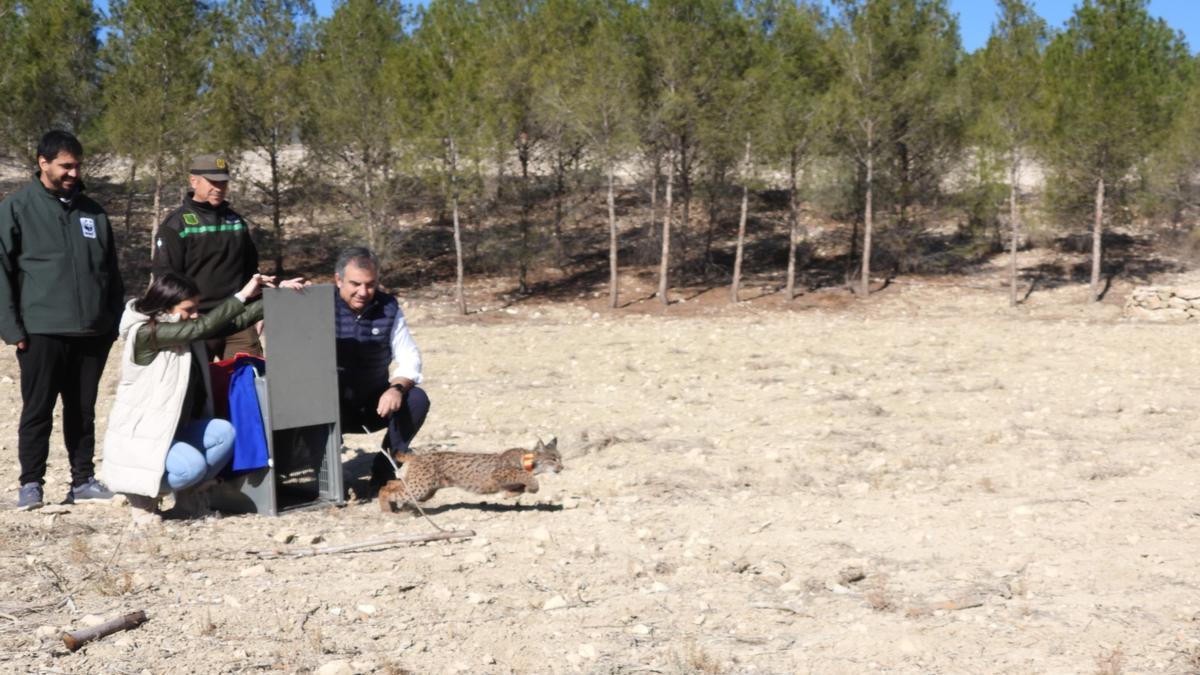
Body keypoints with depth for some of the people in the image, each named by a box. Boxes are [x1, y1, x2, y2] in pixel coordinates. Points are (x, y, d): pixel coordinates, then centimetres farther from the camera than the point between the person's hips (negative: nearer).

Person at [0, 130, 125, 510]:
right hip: (42, 331, -4)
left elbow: (111, 271, 18)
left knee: (83, 410, 10)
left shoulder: (92, 212, 14)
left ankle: (83, 481, 17)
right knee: (38, 410, 0)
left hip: (92, 332, 4)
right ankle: (31, 484, 8)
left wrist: (116, 319, 11)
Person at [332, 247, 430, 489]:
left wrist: (397, 388, -26)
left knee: (416, 399, -23)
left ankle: (385, 470, -4)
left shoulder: (389, 308, -2)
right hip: (335, 407, -3)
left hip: (376, 404, 3)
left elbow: (409, 357, -4)